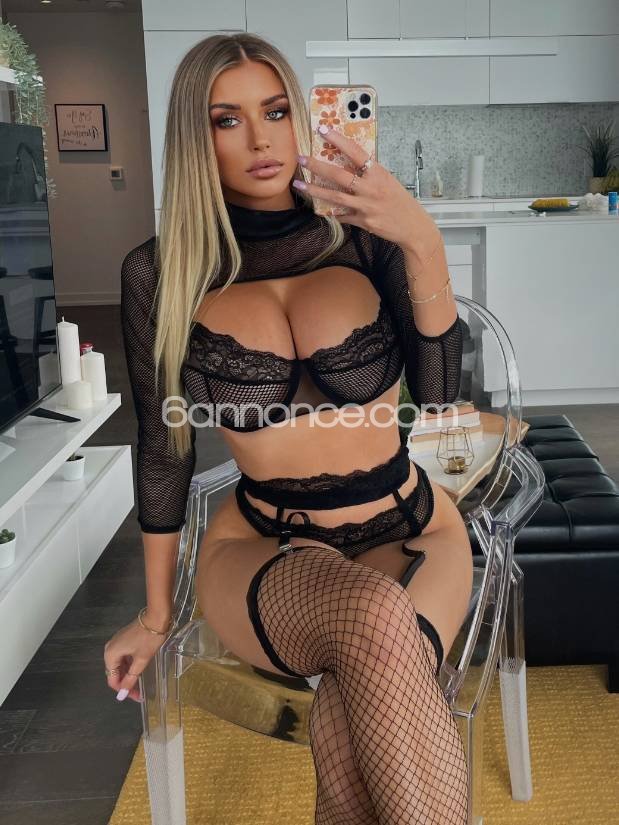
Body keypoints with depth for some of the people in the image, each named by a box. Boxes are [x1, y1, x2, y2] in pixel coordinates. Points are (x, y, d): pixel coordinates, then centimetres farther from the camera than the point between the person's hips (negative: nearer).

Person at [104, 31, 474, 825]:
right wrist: (156, 614, 12)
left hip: (408, 529, 1)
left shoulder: (362, 237, -1)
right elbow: (164, 445, 4)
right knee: (375, 618, -36)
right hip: (262, 547, -1)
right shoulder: (162, 271, -3)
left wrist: (423, 241, -26)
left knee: (352, 725, -31)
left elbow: (440, 392, -11)